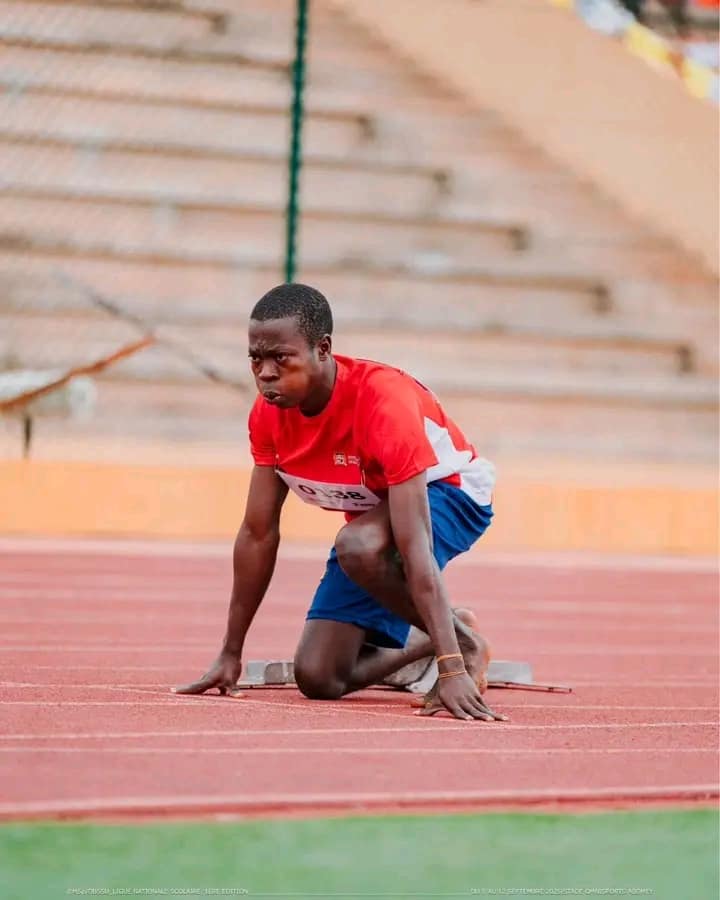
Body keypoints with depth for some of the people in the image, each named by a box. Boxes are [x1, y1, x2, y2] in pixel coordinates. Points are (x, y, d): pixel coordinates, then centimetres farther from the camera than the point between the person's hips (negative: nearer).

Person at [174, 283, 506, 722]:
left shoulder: (383, 401, -35)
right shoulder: (269, 413, -16)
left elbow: (414, 548, -40)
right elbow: (258, 534, -5)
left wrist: (452, 668, -44)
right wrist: (230, 655, -2)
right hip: (370, 512, 6)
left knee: (359, 547, -39)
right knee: (318, 678, -5)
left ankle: (463, 644, -14)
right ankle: (432, 638, 22)